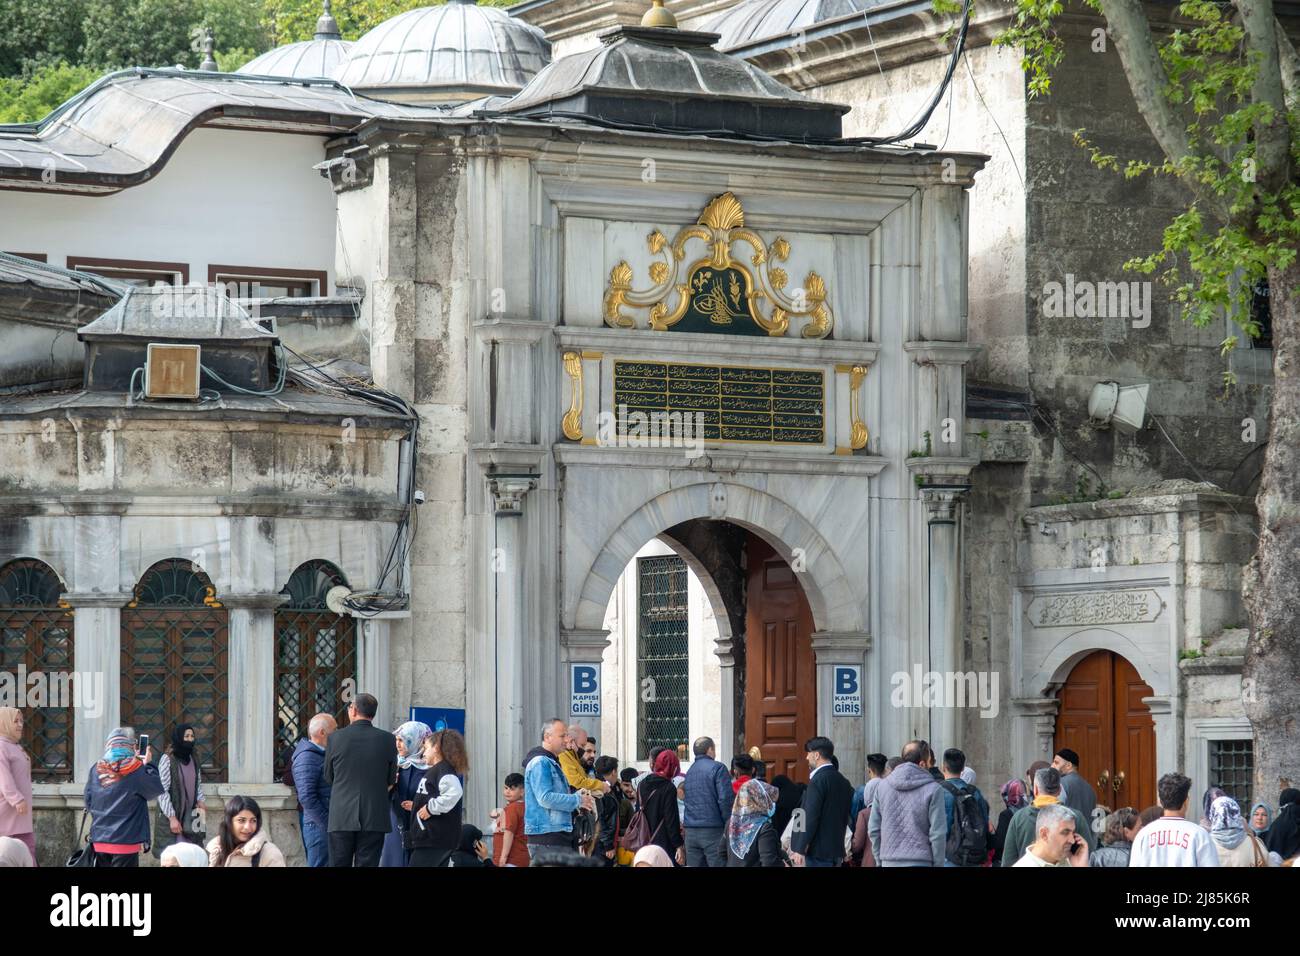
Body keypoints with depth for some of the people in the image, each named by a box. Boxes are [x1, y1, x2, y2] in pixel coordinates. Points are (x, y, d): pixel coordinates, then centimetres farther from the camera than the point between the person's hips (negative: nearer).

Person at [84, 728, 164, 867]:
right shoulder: (136, 769, -12)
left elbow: (87, 800, 9)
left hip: (99, 840, 5)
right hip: (126, 839, -5)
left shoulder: (97, 769, 2)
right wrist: (149, 764, 9)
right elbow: (157, 790, -1)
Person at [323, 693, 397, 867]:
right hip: (374, 818, 0)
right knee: (368, 864, 1)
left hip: (341, 817, 0)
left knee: (338, 864, 5)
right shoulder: (387, 740, -2)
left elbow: (328, 777, 9)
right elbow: (391, 781, 6)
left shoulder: (336, 738, -3)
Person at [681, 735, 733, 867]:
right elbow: (725, 799, -14)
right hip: (713, 830, -6)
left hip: (690, 831, 6)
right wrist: (729, 825, -6)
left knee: (694, 865, 7)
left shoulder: (689, 771, 15)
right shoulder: (717, 768, -6)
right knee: (718, 864, -6)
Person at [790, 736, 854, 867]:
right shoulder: (842, 781, 13)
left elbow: (811, 817, -17)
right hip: (836, 850, 9)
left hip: (817, 851, -9)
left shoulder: (819, 779, -13)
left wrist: (800, 850, -16)